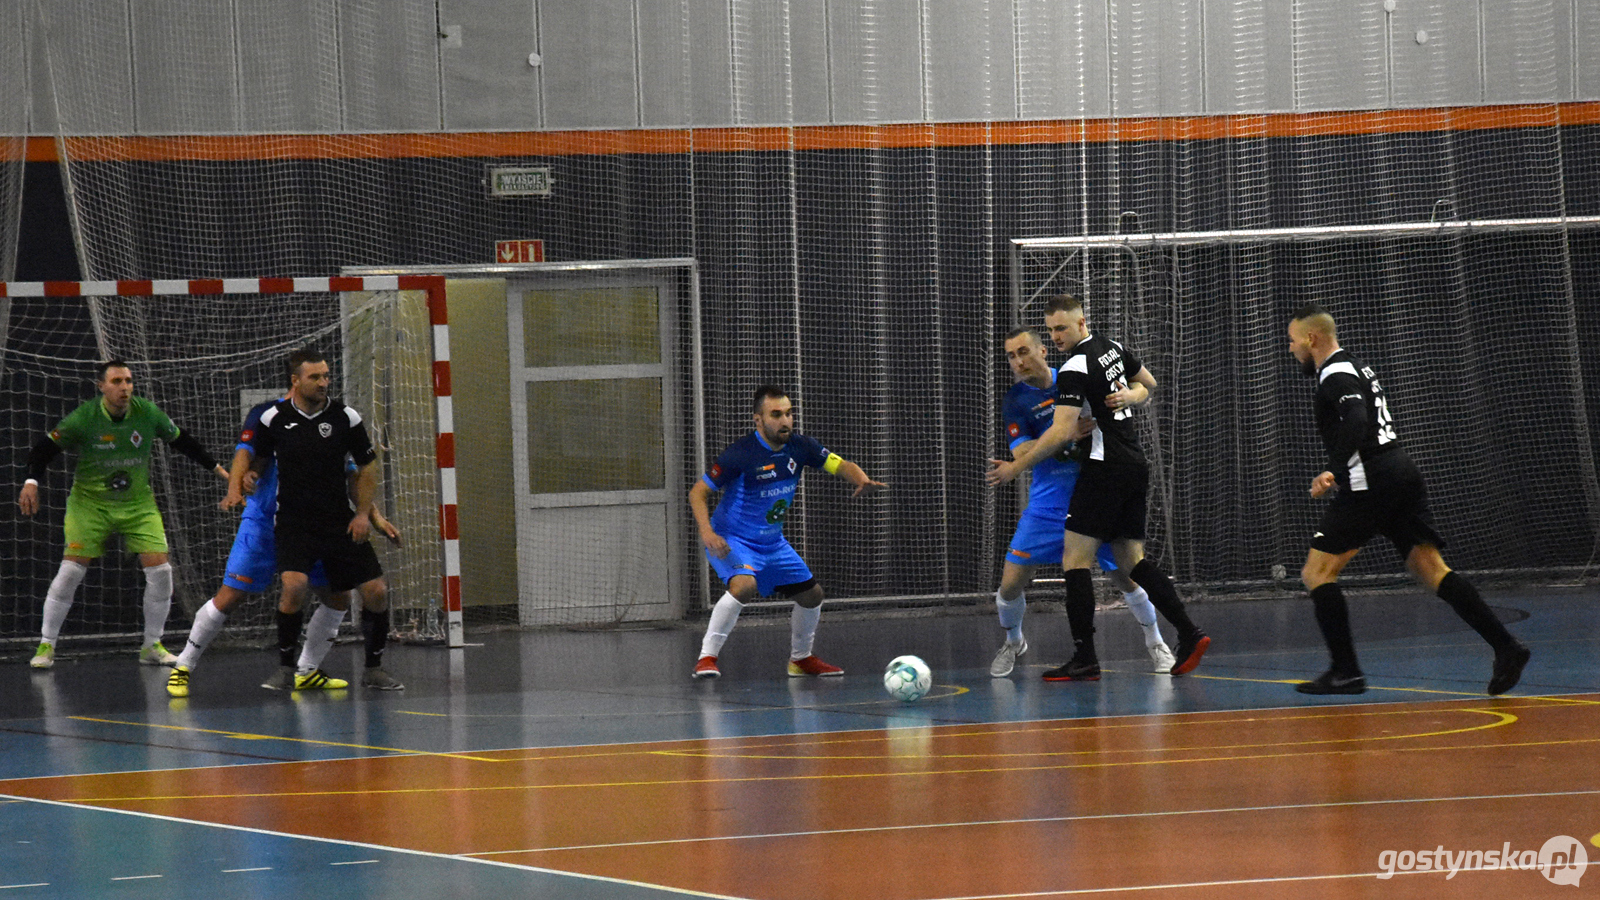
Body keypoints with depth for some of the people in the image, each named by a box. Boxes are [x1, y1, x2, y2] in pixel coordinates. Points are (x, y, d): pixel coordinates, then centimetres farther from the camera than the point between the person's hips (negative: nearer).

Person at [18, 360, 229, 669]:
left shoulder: (148, 413, -8)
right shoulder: (83, 418, -15)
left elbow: (181, 441, 8)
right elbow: (46, 448, -7)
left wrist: (215, 467, 11)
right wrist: (32, 481, -21)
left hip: (138, 504, 2)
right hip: (90, 502, -2)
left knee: (159, 569, -8)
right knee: (71, 571, -12)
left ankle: (152, 646, 9)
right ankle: (46, 646, 0)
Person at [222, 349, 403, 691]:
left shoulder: (345, 417, -3)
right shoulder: (275, 418, -4)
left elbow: (367, 467, 8)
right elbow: (250, 456, 11)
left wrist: (363, 513, -1)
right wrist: (235, 488, -6)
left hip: (340, 521, 2)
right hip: (294, 521, -2)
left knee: (376, 592, -4)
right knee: (295, 585, -26)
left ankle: (374, 668, 16)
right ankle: (285, 667, -9)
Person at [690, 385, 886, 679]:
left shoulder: (798, 446, -7)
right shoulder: (741, 453, -23)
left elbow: (841, 465, -2)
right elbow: (698, 492, -19)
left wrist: (862, 480, -25)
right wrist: (707, 532, -34)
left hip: (773, 543, 7)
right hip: (732, 541, -7)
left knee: (811, 594, 10)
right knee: (744, 584, -34)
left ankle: (800, 659, 33)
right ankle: (707, 657, -26)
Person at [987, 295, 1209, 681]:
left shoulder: (1075, 368, -14)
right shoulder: (1112, 348, 13)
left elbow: (1062, 432, -21)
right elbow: (1148, 384, 30)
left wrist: (1015, 467, -16)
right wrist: (1129, 397, 9)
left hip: (1104, 471, -9)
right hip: (1135, 468, 9)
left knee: (1075, 558, -6)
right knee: (1132, 559, 12)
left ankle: (1085, 658, -11)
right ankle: (1188, 634, 3)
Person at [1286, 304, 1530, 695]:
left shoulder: (1335, 374, -7)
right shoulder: (1356, 367, 24)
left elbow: (1356, 423, -24)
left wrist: (1333, 471, -26)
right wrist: (1339, 474, 32)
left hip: (1372, 485, -9)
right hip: (1403, 475, 9)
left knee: (1317, 572, -1)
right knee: (1430, 569, 2)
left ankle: (1345, 672, -4)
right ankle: (1505, 646, -11)